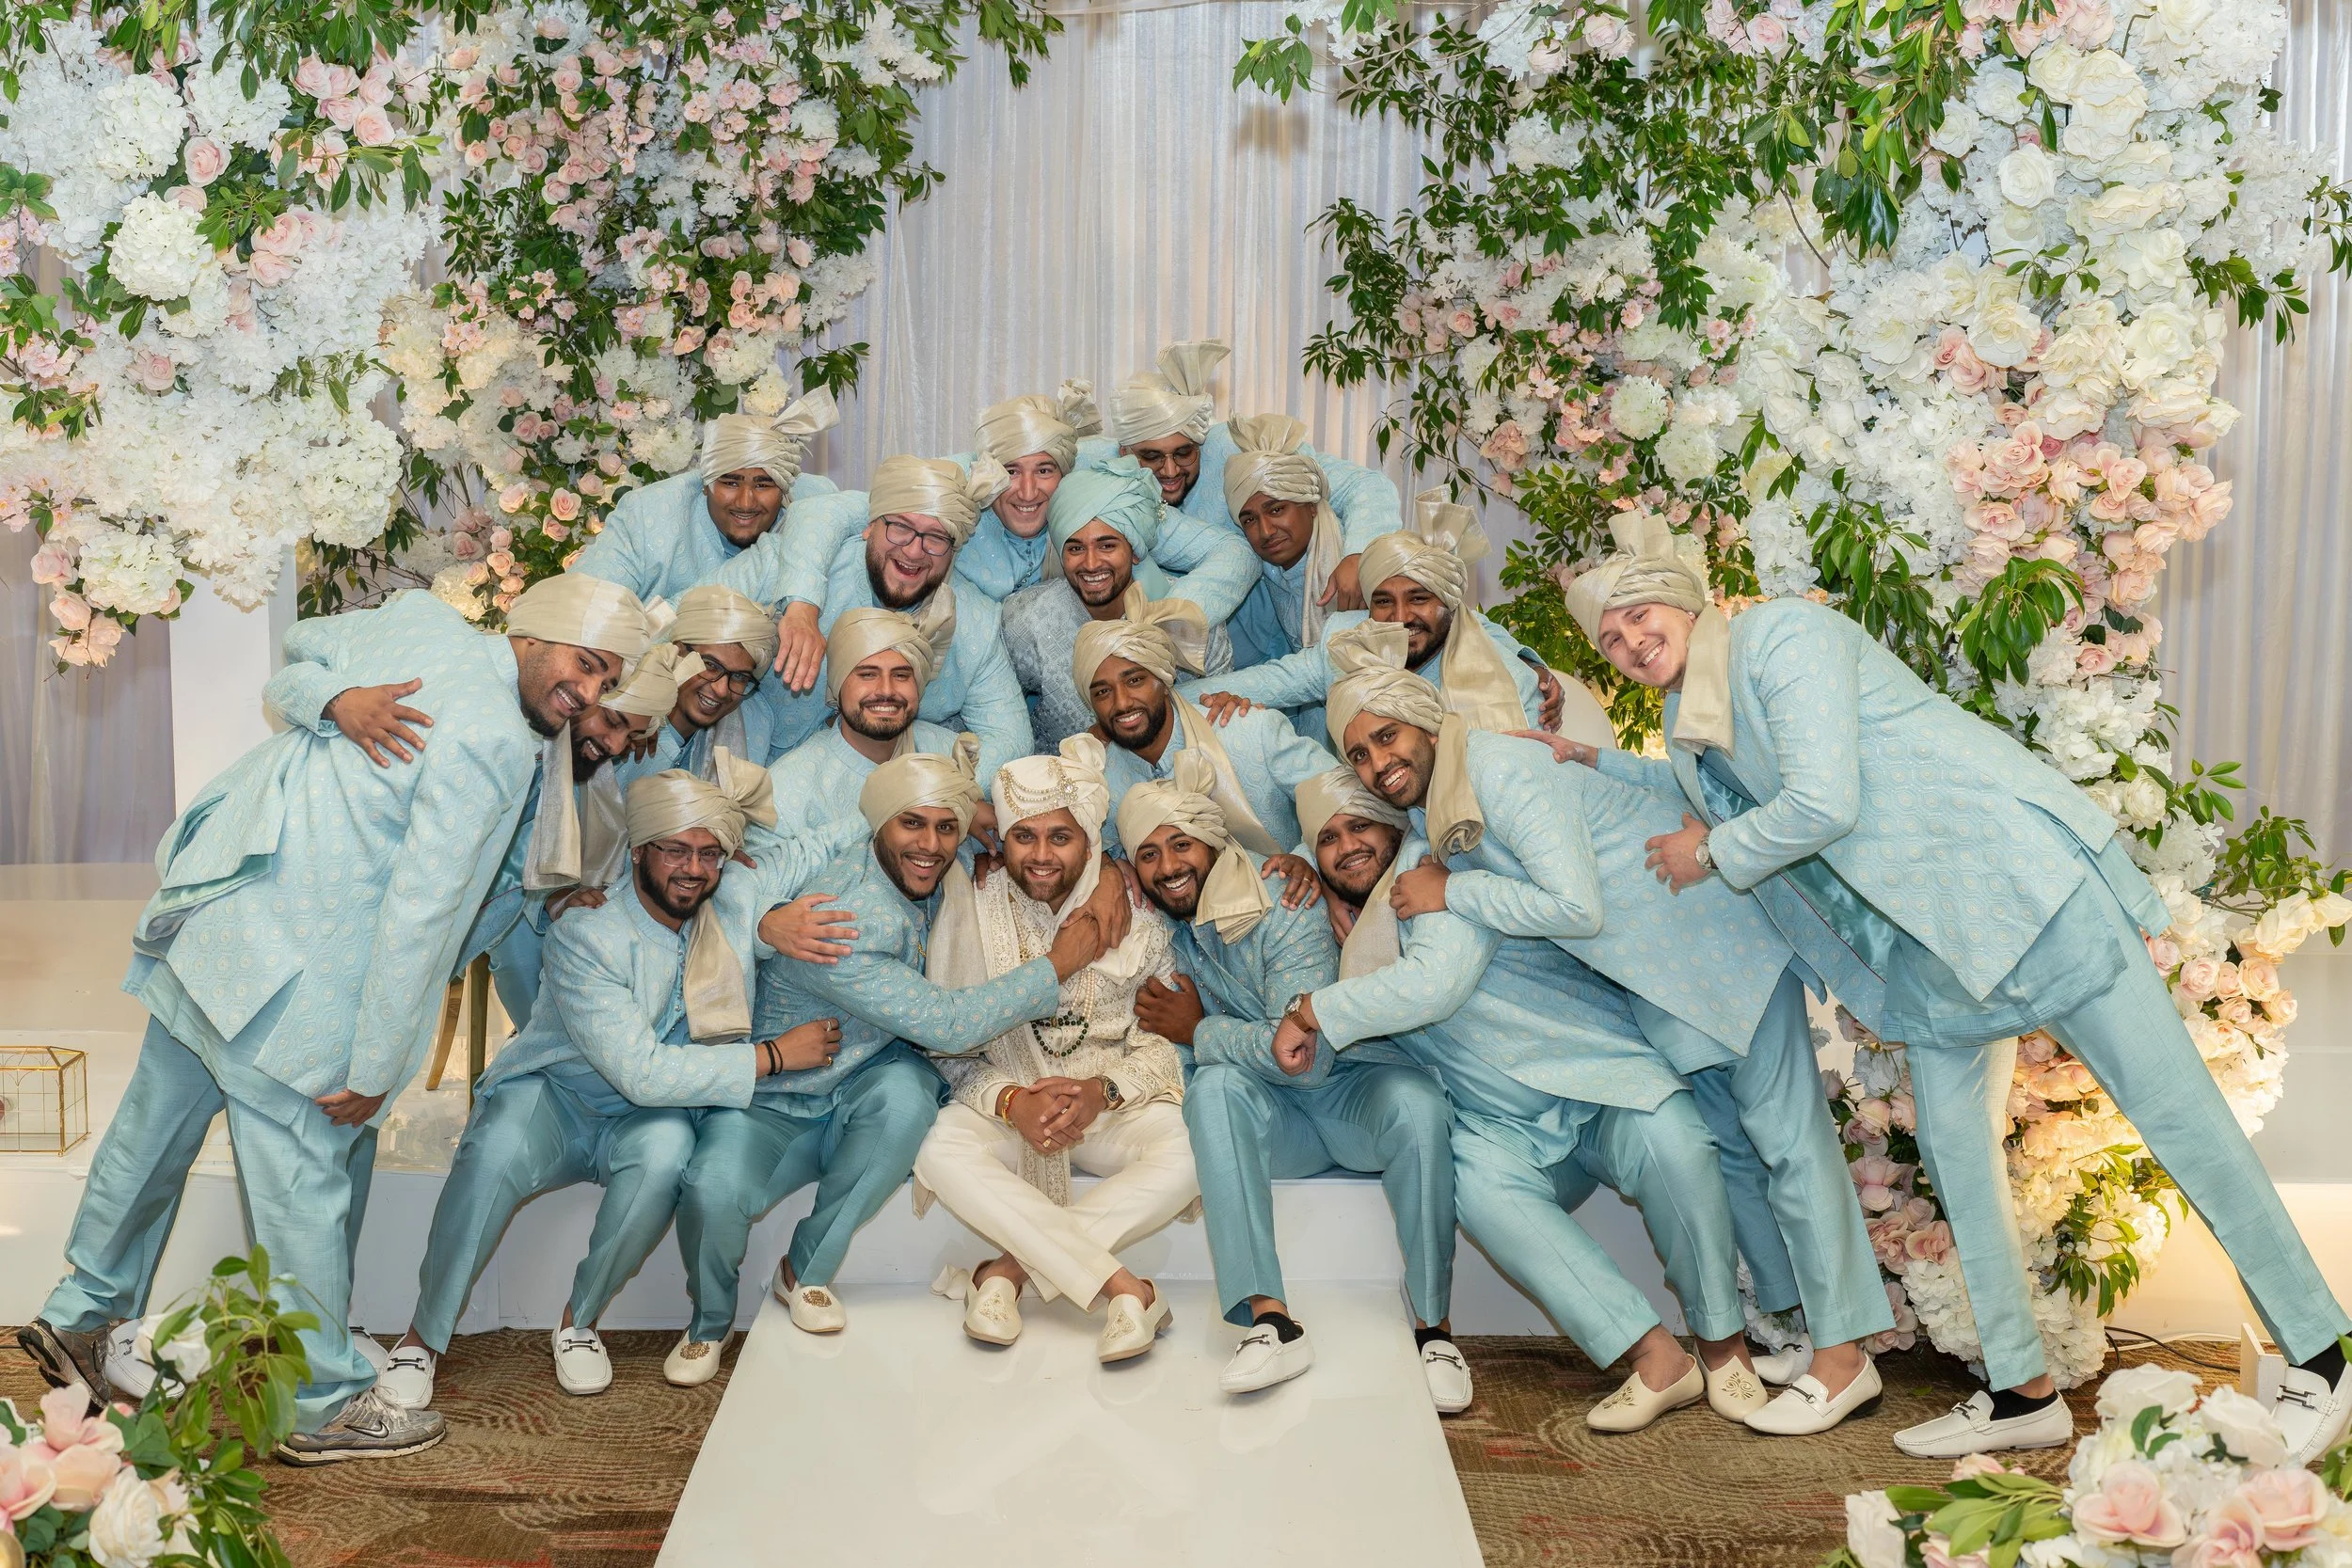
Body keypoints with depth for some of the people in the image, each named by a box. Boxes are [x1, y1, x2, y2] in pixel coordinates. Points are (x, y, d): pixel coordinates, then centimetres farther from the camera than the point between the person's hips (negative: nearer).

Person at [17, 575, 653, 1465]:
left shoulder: (417, 620, 5)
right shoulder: (491, 741, -20)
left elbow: (303, 641, 27)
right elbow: (418, 910, -21)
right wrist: (374, 1066, -15)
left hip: (204, 912, 10)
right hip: (284, 975, -10)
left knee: (154, 1130, 23)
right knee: (304, 1183, 3)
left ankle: (81, 1318, 41)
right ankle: (324, 1407, 16)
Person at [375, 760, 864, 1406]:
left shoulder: (741, 895, -10)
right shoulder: (584, 936, -23)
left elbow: (841, 839, 0)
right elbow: (641, 1072, -28)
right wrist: (774, 1055, -25)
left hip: (648, 1120, 3)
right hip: (553, 1096, -2)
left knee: (668, 1147, -35)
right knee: (497, 1152, -37)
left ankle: (579, 1322, -14)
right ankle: (423, 1338, -17)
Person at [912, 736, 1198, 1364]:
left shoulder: (1135, 912, -2)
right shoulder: (971, 909, -3)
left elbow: (1168, 1038, -2)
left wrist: (1101, 1092, -21)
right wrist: (1011, 1102, -21)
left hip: (1114, 1099, 1)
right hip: (1006, 1103, 0)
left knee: (1187, 1153, -32)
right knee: (942, 1153, -34)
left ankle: (1008, 1270, -25)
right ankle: (1123, 1286, -33)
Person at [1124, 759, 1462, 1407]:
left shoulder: (1287, 910, -17)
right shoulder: (1158, 929, 1)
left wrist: (1199, 1030, -16)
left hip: (1357, 1085, -3)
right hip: (1270, 1117, 4)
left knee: (1416, 1102, -36)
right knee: (1214, 1085, -30)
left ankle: (1433, 1327, -22)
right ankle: (1269, 1319, -39)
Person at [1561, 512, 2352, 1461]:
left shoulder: (1782, 635, -15)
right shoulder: (1690, 727, 12)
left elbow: (1820, 805, -23)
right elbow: (1707, 795, 36)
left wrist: (1708, 856, -8)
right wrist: (1584, 759, 24)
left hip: (2023, 876, -9)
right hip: (1932, 945, 9)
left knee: (2173, 1109, -4)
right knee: (1954, 1151, 7)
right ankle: (2023, 1392, 17)